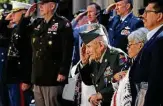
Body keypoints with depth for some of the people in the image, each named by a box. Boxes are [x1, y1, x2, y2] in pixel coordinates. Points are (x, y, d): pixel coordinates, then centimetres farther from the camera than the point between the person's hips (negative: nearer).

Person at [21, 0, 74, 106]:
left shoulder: (63, 24, -9)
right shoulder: (37, 23, 14)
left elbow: (67, 51, -14)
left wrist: (63, 72, -19)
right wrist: (27, 16, 8)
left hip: (53, 77, -7)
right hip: (38, 77, 7)